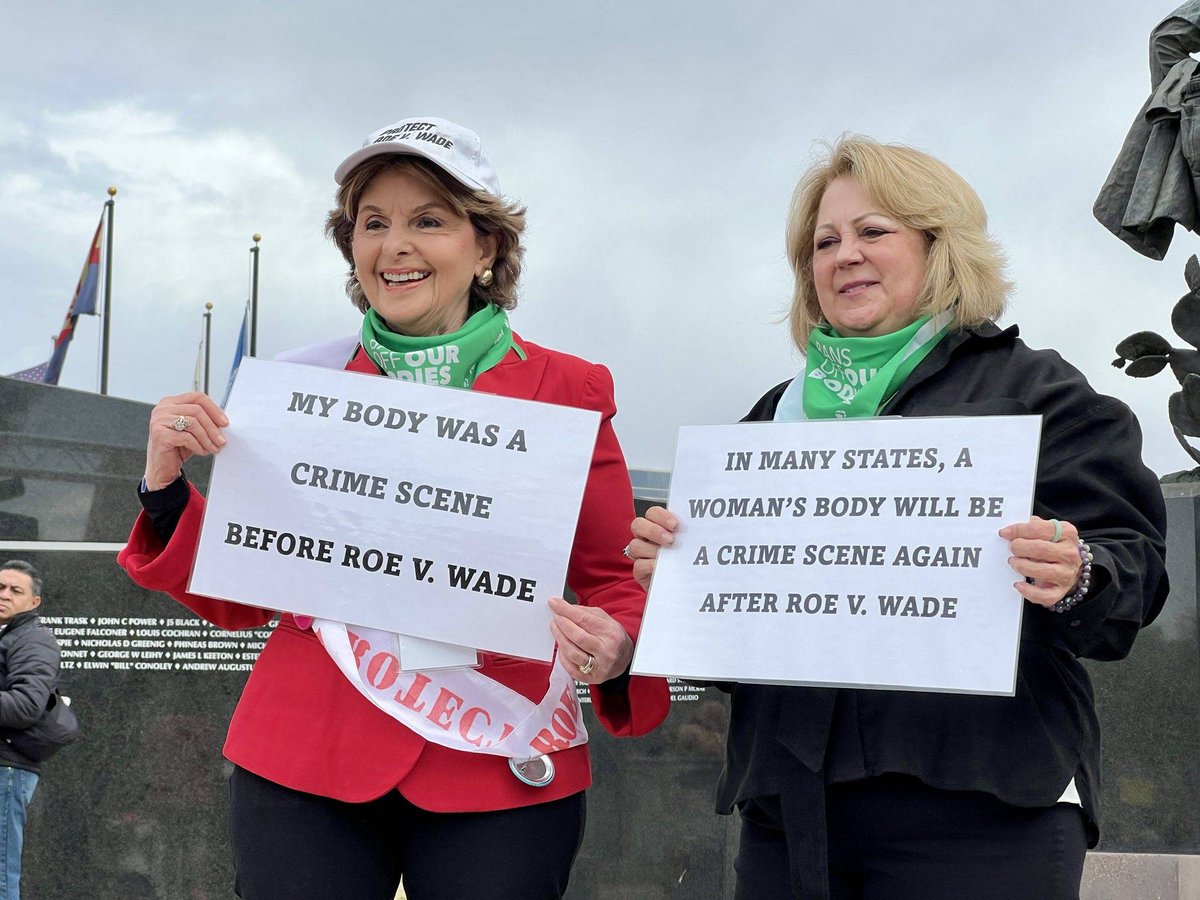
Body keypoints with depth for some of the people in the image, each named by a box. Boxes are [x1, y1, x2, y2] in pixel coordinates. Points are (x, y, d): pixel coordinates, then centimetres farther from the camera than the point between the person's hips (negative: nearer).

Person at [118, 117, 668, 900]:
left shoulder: (567, 391, 0)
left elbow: (614, 584, 5)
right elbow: (241, 598, 10)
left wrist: (615, 654, -17)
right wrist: (166, 483, -6)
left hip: (497, 776, -1)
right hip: (302, 765, 2)